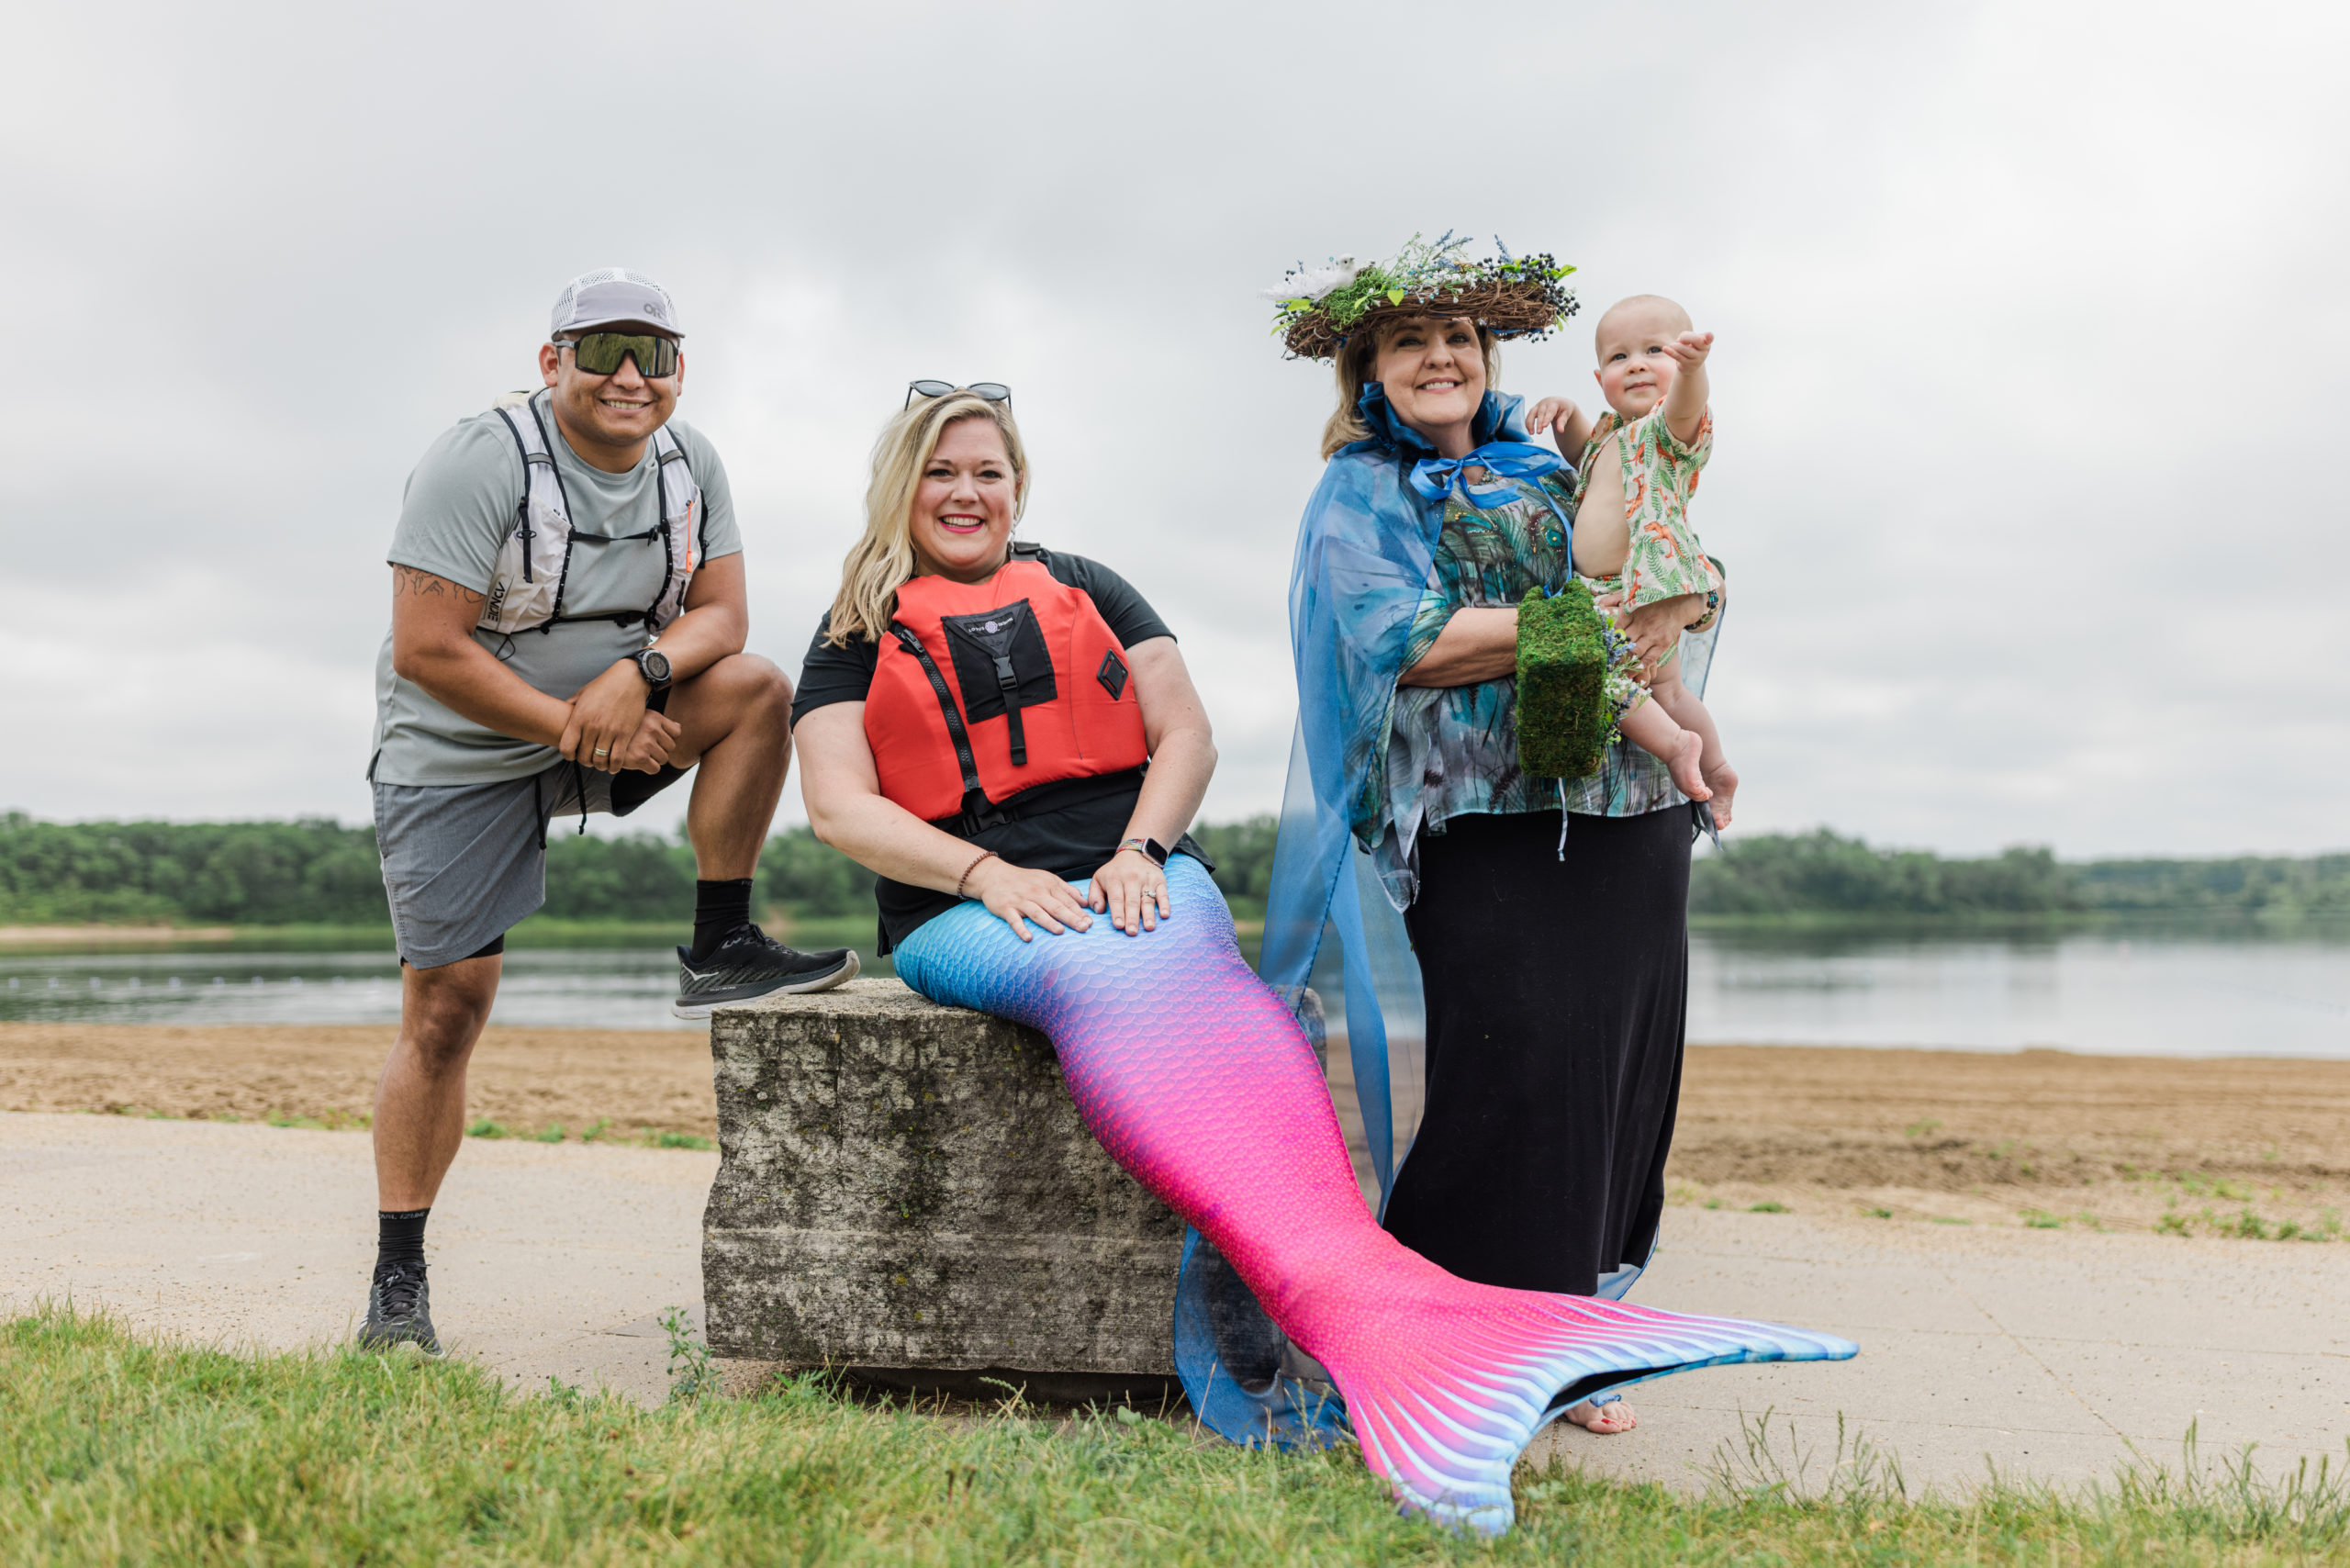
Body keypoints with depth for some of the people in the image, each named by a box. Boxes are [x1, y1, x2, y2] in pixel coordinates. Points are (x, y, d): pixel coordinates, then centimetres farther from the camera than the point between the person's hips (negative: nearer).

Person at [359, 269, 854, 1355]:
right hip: (463, 755, -4)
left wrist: (638, 673, -25)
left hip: (619, 722, 5)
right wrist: (575, 726, -22)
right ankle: (397, 1277, 7)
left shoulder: (688, 462, -1)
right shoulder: (480, 461, -19)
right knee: (444, 1007, -6)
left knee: (757, 689, -21)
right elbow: (426, 651, -22)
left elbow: (720, 614, -4)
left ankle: (720, 951, -12)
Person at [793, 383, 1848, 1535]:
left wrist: (1138, 851, -8)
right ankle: (1359, 1297, -61)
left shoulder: (1089, 590, 22)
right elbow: (839, 806, 3)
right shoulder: (856, 639, 16)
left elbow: (1185, 731, 12)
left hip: (1134, 879, 2)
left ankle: (1356, 1312, -59)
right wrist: (989, 874, -13)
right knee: (1105, 977, -37)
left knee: (1189, 973, -35)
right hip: (963, 912, -2)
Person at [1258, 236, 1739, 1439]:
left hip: (1627, 809, 6)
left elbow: (1685, 569, 23)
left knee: (1617, 1068, 5)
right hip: (1486, 821, -6)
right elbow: (1406, 642, -12)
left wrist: (1678, 603, 0)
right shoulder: (1360, 492, 4)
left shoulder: (1546, 471, 21)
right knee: (1514, 1064, -14)